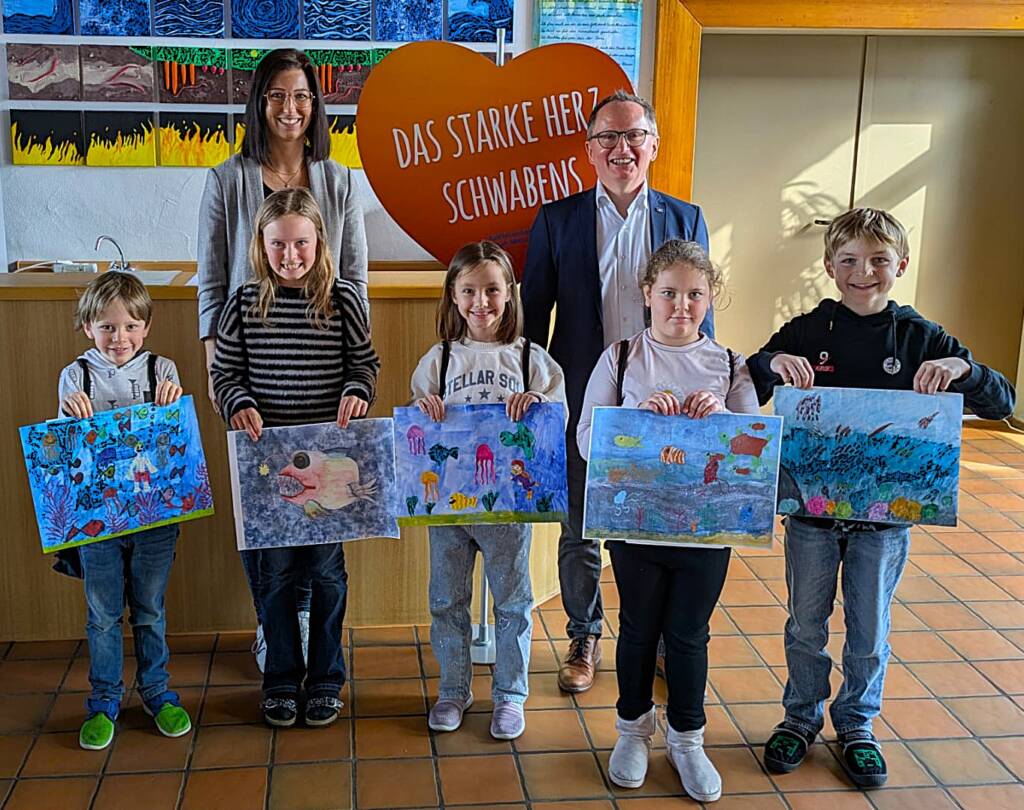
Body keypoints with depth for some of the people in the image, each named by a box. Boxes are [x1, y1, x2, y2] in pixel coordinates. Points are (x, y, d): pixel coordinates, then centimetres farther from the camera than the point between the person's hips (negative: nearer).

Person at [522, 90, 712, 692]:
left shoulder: (686, 220, 5)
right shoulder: (558, 220, 1)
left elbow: (700, 315, 7)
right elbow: (533, 312, 3)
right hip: (583, 404, 0)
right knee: (580, 531, 12)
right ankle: (584, 640, 30)